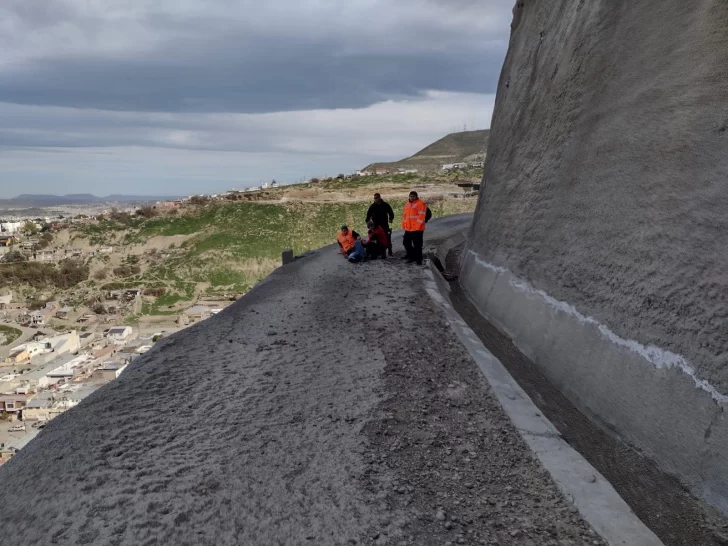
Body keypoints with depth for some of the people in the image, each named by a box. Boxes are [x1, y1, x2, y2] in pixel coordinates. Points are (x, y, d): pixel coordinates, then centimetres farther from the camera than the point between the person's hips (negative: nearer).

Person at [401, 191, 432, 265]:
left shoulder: (420, 203, -9)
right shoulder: (407, 204, 14)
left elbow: (421, 216, -16)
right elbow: (404, 215, 20)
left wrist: (417, 226, -20)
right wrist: (404, 225, 14)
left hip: (417, 229, -8)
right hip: (408, 229, 8)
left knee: (417, 245, -5)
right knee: (406, 243, 13)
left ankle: (419, 260, 4)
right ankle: (412, 256, 27)